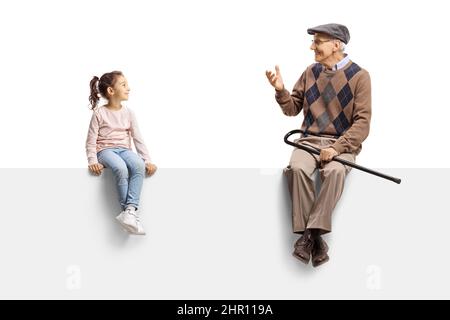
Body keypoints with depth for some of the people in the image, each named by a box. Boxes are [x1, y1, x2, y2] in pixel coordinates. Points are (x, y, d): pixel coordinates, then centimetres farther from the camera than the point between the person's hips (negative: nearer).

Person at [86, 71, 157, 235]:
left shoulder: (128, 113, 11)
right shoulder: (99, 113, 0)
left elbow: (138, 139, 9)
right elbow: (91, 141, -1)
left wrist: (147, 160, -3)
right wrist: (93, 161, -16)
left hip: (124, 149, 4)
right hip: (105, 150, -4)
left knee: (138, 165, -33)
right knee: (120, 168, -38)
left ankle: (130, 209, -40)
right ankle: (130, 211, -30)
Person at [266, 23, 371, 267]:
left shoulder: (359, 76, -2)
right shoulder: (311, 73, 12)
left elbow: (362, 123, -8)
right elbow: (293, 109, 16)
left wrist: (336, 148, -21)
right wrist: (281, 90, -4)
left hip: (342, 143, -3)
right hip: (310, 140, 3)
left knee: (335, 171, -37)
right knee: (297, 168, -31)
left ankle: (310, 233, -33)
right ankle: (315, 238, -29)